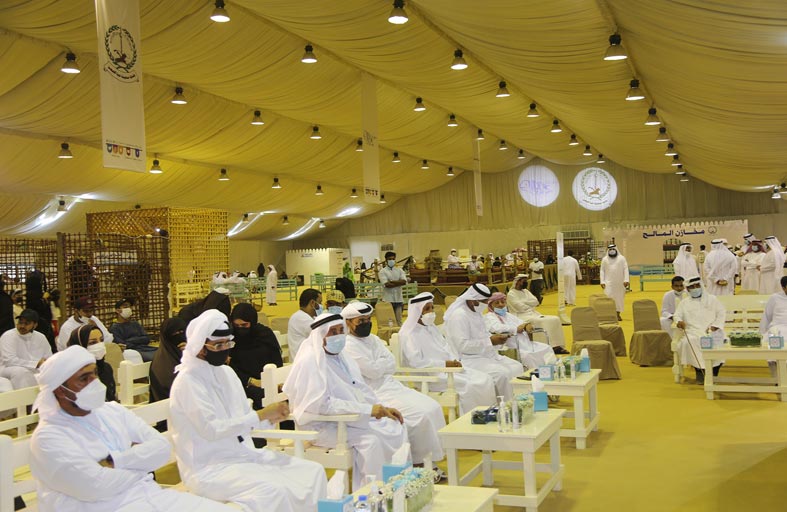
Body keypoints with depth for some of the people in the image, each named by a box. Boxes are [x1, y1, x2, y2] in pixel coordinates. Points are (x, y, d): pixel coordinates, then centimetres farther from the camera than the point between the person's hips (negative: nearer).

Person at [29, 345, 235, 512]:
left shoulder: (113, 410, 14)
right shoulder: (48, 437, -5)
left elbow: (162, 447, 6)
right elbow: (96, 486, -17)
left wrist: (115, 461, -9)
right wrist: (141, 460, -1)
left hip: (151, 494, 7)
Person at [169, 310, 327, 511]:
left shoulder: (226, 372, 11)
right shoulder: (187, 381, -12)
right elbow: (212, 429, -21)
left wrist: (272, 417, -7)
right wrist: (262, 414, -19)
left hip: (244, 453, 8)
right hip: (208, 469, -8)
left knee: (313, 472, -6)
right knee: (274, 490, -32)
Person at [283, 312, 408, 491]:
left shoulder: (341, 357, 11)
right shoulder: (309, 362, -16)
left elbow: (361, 390, 18)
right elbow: (322, 404, -24)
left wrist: (383, 408, 1)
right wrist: (368, 409, -25)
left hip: (352, 416, 9)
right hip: (321, 425, -9)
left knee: (397, 428, -5)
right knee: (370, 440, -27)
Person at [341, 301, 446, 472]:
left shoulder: (373, 340, 16)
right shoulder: (349, 346, -10)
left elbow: (392, 366, 7)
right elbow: (373, 371, -16)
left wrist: (378, 365, -10)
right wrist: (384, 362, 2)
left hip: (391, 385, 9)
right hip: (375, 394, -9)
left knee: (432, 407, -6)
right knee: (419, 414, -22)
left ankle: (431, 462, -2)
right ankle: (419, 463, -5)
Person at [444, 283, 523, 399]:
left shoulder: (476, 313, 14)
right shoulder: (458, 315, -16)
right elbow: (462, 345, -23)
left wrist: (495, 338, 3)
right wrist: (490, 341, -20)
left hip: (487, 355, 10)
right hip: (471, 359, -10)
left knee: (518, 367, -4)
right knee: (502, 373, -27)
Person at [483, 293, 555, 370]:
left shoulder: (509, 315, 27)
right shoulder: (489, 317, 2)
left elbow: (522, 323, 19)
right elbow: (497, 328, -17)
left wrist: (528, 325, -5)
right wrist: (516, 329, -15)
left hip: (525, 343, 8)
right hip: (510, 347, -8)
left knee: (546, 348, -8)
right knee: (527, 356, -32)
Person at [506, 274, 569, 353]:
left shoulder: (525, 291, 19)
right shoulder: (511, 294, -4)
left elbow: (535, 302, 6)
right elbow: (521, 308, -14)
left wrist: (524, 302, -7)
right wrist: (530, 305, 0)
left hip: (533, 314, 8)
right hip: (522, 317, -8)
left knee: (555, 319, -10)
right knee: (545, 321, -30)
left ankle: (558, 345, -14)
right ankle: (552, 346, -27)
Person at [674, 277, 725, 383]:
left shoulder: (712, 299, 18)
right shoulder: (684, 303, 21)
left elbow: (721, 313, 11)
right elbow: (677, 315, 11)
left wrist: (714, 326, -7)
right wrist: (679, 321, -14)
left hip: (711, 331, -1)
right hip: (693, 332, 1)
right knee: (688, 342, -34)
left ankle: (714, 373, -14)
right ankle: (700, 370, -18)